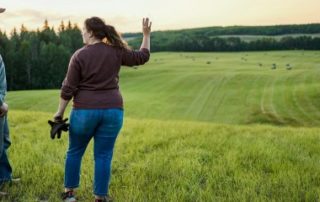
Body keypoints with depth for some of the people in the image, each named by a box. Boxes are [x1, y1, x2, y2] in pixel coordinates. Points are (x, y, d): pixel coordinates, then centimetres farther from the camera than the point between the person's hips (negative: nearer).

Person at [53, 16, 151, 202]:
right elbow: (142, 57, 12)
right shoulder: (116, 52, 0)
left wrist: (60, 112, 3)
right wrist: (147, 35, 22)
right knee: (103, 156, 7)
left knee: (75, 152, 16)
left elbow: (68, 88, -6)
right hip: (112, 111, 2)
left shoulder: (80, 56, -6)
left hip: (85, 111, -2)